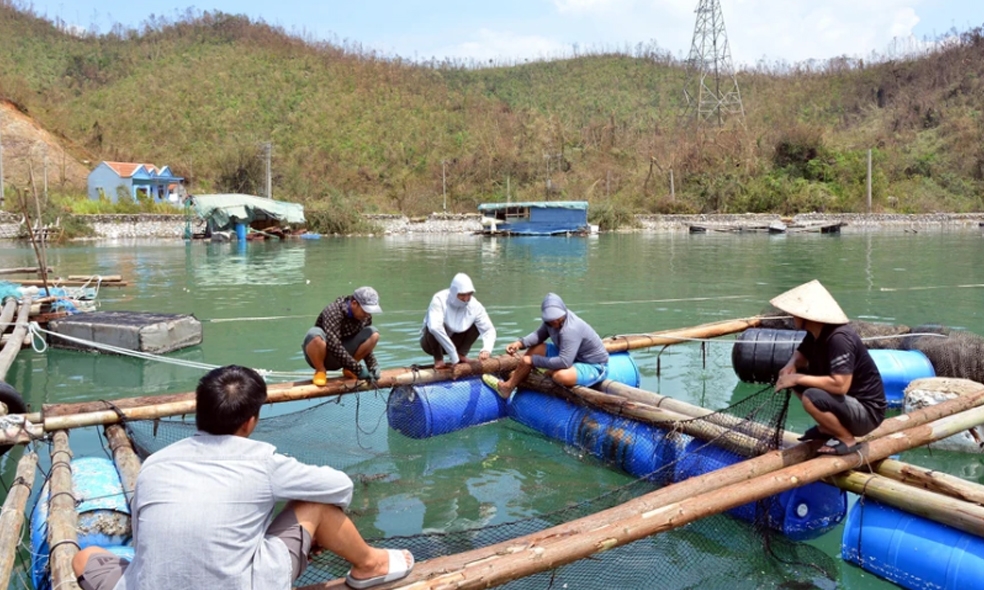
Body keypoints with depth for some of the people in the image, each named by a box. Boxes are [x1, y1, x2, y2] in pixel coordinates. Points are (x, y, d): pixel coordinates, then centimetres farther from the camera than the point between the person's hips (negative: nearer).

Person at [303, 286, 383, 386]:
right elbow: (333, 346, -35)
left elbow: (365, 346, 2)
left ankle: (348, 370, -2)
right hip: (322, 356, -5)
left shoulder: (366, 317, -6)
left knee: (373, 333, -15)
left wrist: (373, 366, -16)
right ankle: (320, 371, -12)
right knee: (315, 334, -38)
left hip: (342, 357, 5)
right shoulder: (333, 311, -26)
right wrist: (358, 369, -35)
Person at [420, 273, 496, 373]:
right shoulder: (439, 299, -29)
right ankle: (438, 359, -13)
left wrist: (487, 349, -39)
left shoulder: (475, 305, -17)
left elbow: (489, 329, -16)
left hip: (454, 342, 3)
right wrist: (454, 357, -43)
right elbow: (434, 327, -44)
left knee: (477, 325, -13)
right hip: (431, 342, -3)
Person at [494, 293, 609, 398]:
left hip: (594, 366, -9)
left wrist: (533, 360, -30)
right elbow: (540, 334, 0)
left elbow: (564, 362, -39)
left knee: (561, 375, -38)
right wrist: (520, 343, -19)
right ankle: (509, 386, 11)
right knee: (535, 348, 4)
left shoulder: (570, 329, -34)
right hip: (573, 357, 9)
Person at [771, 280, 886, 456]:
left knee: (811, 398, -32)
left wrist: (798, 378, -26)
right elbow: (800, 354, 16)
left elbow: (840, 385, -35)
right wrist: (791, 365, -8)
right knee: (791, 376, 4)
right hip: (848, 402, 9)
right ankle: (827, 428, 13)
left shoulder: (839, 339, -28)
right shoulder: (815, 333, -2)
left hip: (867, 412, -9)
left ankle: (847, 439, -7)